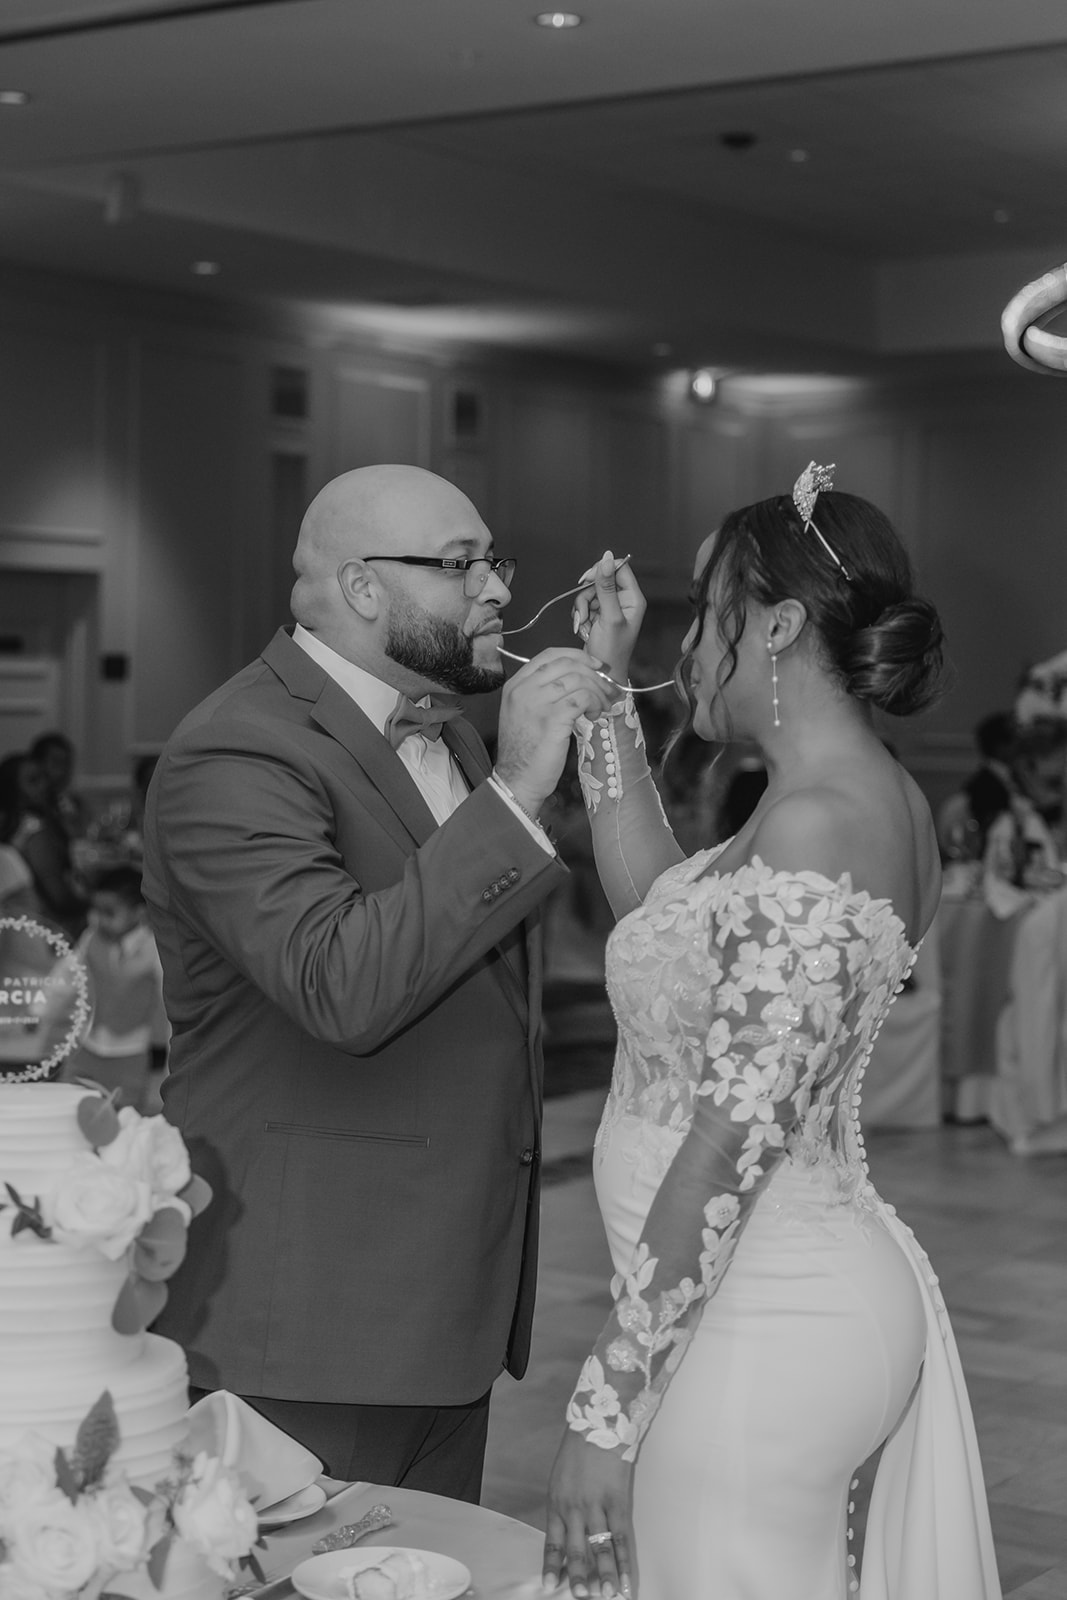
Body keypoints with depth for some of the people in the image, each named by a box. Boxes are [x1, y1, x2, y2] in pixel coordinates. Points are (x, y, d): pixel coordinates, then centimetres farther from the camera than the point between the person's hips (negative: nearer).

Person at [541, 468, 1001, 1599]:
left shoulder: (816, 824, -20)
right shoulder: (867, 796, 9)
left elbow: (736, 1137, -23)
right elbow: (658, 905, 22)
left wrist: (609, 1403, -20)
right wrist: (603, 692, 19)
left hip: (756, 1327, -10)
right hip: (820, 1289, 10)